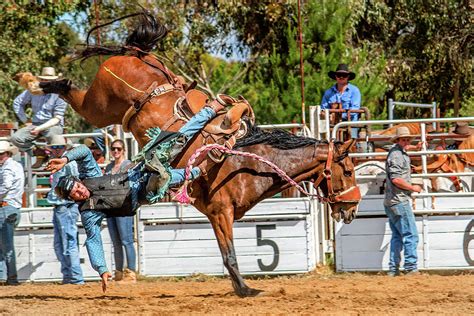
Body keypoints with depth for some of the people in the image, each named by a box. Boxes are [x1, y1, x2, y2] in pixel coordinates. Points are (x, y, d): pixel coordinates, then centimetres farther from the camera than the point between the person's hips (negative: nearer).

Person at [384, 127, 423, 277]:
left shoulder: (399, 152, 15)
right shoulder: (397, 155, -15)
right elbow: (396, 179, -25)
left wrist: (414, 147, 32)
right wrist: (413, 188, -14)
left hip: (391, 202, 10)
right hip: (399, 201, -10)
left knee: (397, 236, 13)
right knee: (411, 235, -10)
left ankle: (393, 269, 12)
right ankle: (411, 268, -12)